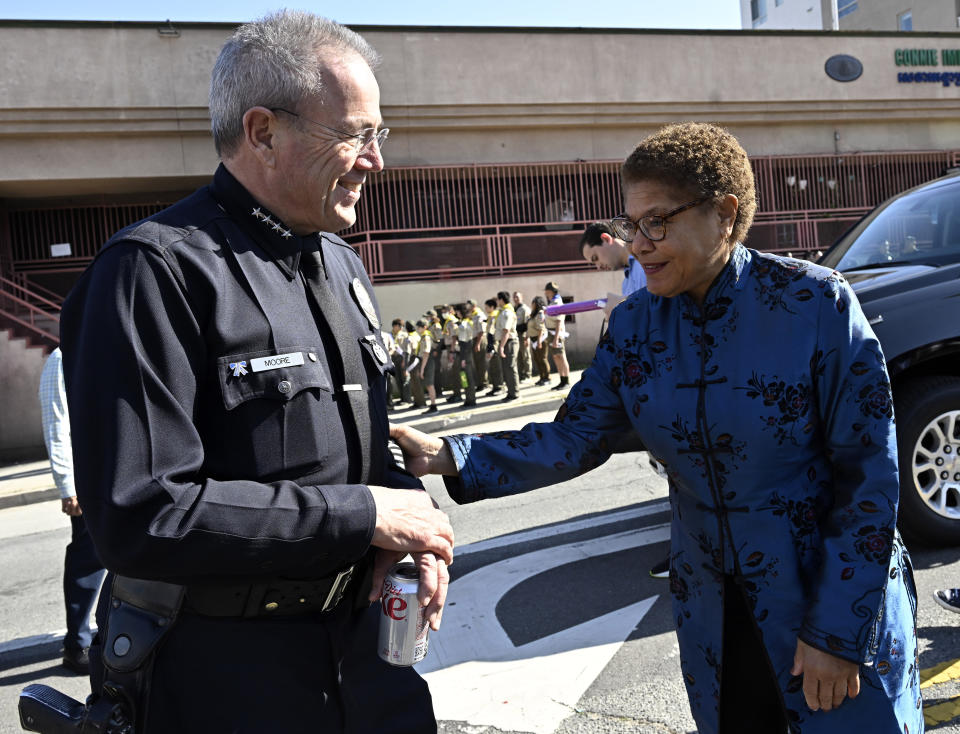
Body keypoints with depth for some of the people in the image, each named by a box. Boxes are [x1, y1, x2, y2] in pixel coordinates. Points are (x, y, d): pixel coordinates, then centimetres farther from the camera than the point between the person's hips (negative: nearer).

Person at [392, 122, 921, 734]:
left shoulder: (815, 305, -18)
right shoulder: (635, 326, -5)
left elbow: (869, 473, -15)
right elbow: (573, 439, -9)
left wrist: (838, 631, -15)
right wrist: (450, 456, -23)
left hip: (837, 592, -4)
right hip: (713, 608, 4)